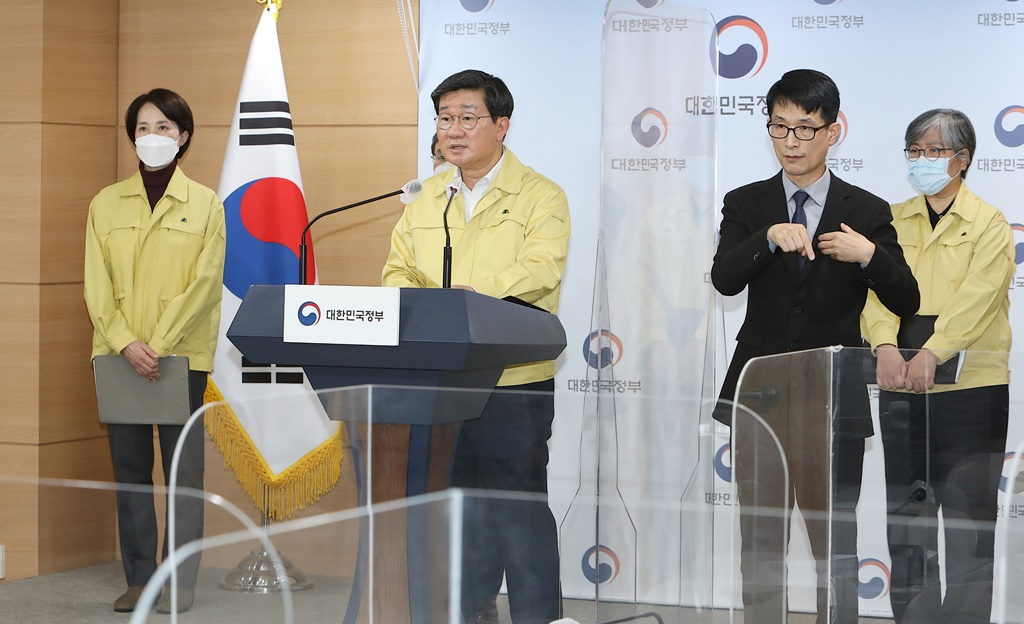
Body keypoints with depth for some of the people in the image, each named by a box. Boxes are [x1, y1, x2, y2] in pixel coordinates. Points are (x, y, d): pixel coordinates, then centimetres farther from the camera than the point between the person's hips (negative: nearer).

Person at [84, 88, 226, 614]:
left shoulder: (205, 204, 4)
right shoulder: (106, 203, 11)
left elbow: (205, 284, -4)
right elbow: (97, 284, 4)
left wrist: (158, 345, -13)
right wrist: (126, 344, -11)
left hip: (181, 355, -2)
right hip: (118, 355, 2)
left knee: (183, 468, -2)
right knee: (129, 467, 4)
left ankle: (180, 582, 2)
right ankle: (138, 578, 9)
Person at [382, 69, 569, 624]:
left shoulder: (540, 197, -4)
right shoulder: (428, 198, 15)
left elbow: (540, 268, -18)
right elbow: (399, 268, 13)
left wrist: (468, 295, -33)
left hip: (514, 377, -6)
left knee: (520, 504, -3)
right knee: (461, 497, 12)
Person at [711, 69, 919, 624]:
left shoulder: (868, 213, 3)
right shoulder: (746, 205, 4)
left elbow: (906, 303, -4)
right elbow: (724, 280, -13)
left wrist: (869, 256, -22)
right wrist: (770, 238, -30)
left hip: (833, 401, -1)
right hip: (759, 396, 1)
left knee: (836, 541, 3)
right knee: (759, 541, 8)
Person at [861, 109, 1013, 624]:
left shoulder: (988, 225, -1)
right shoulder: (893, 221, 12)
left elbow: (974, 300, -15)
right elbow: (878, 286, -3)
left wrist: (932, 354, -31)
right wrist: (886, 346, -23)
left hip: (970, 389, -4)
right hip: (900, 390, 4)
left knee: (968, 528, -2)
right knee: (906, 525, 8)